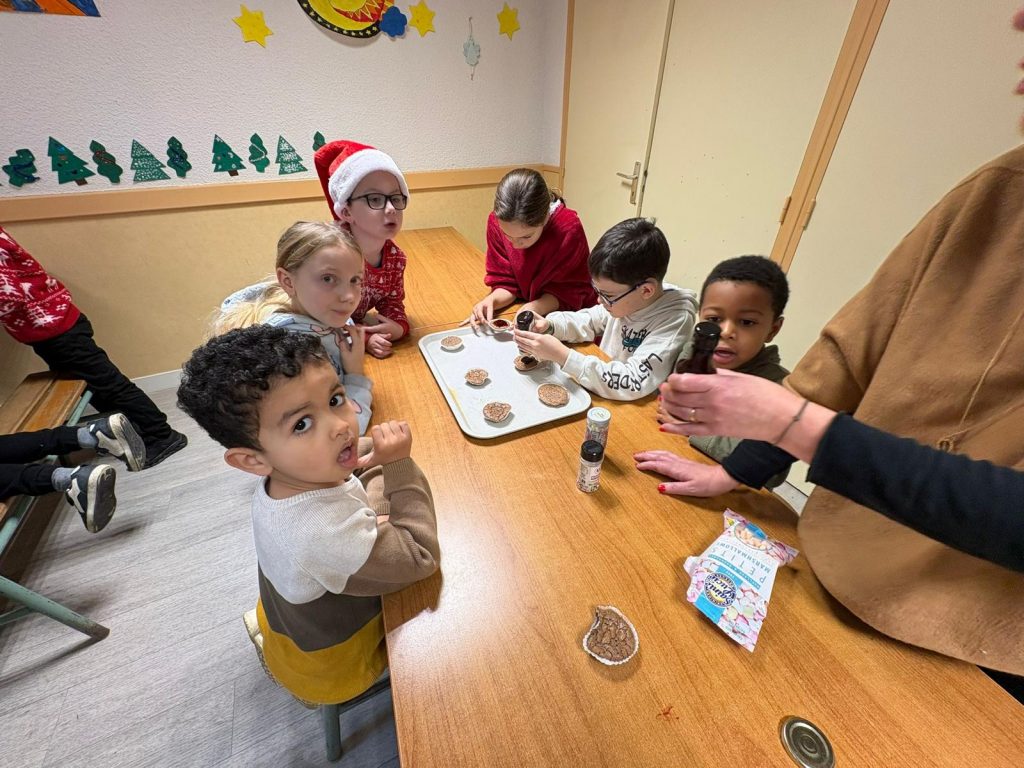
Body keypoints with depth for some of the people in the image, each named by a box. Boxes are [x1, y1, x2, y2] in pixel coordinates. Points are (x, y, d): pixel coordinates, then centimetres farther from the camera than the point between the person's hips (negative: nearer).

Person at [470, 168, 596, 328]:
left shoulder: (569, 229, -24)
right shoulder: (497, 222, -14)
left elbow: (570, 291, -13)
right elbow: (506, 281, -5)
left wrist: (536, 308, -29)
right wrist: (492, 300, -25)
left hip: (568, 317, -2)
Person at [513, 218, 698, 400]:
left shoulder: (675, 319, -24)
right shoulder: (623, 298, -8)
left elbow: (634, 384, -30)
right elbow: (588, 321, 9)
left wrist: (561, 355, -31)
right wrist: (549, 325, -10)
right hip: (603, 397, 5)